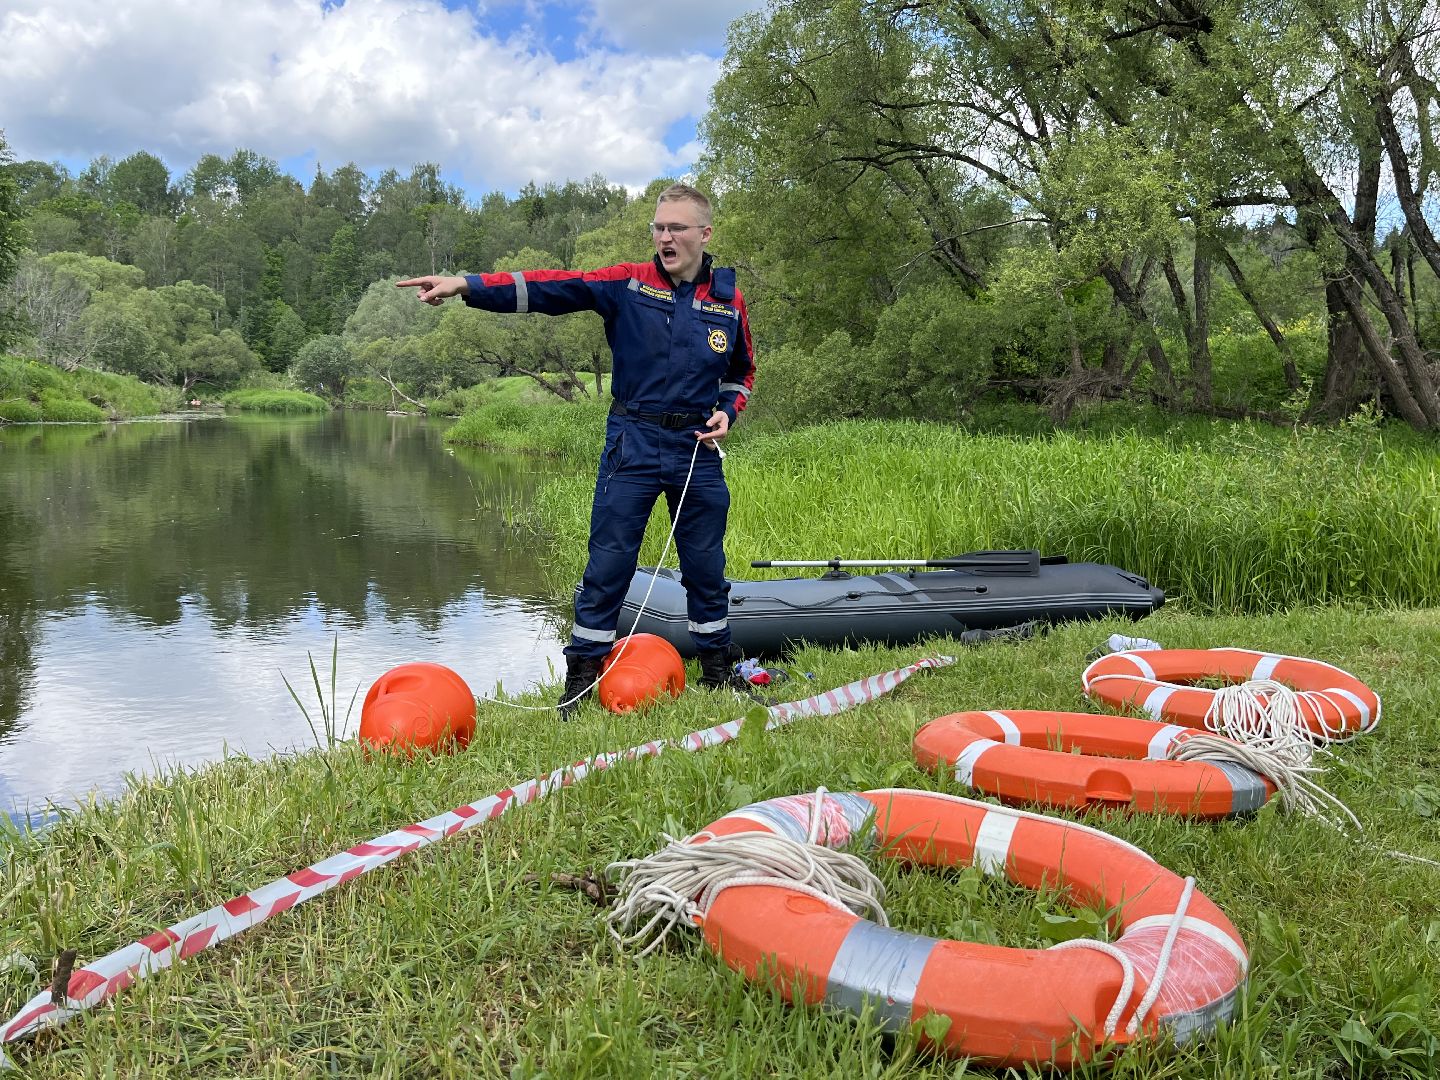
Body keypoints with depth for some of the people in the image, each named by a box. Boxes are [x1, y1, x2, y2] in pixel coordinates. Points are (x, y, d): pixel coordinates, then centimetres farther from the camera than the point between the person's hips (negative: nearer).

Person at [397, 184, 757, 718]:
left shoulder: (728, 300, 4)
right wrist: (467, 285, -26)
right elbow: (552, 288, -15)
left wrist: (727, 412, -1)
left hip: (697, 448, 2)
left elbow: (742, 370, 19)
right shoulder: (629, 283, -3)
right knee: (608, 563, 1)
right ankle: (582, 675, 14)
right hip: (633, 444, -2)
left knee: (706, 565, 11)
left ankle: (718, 667, 29)